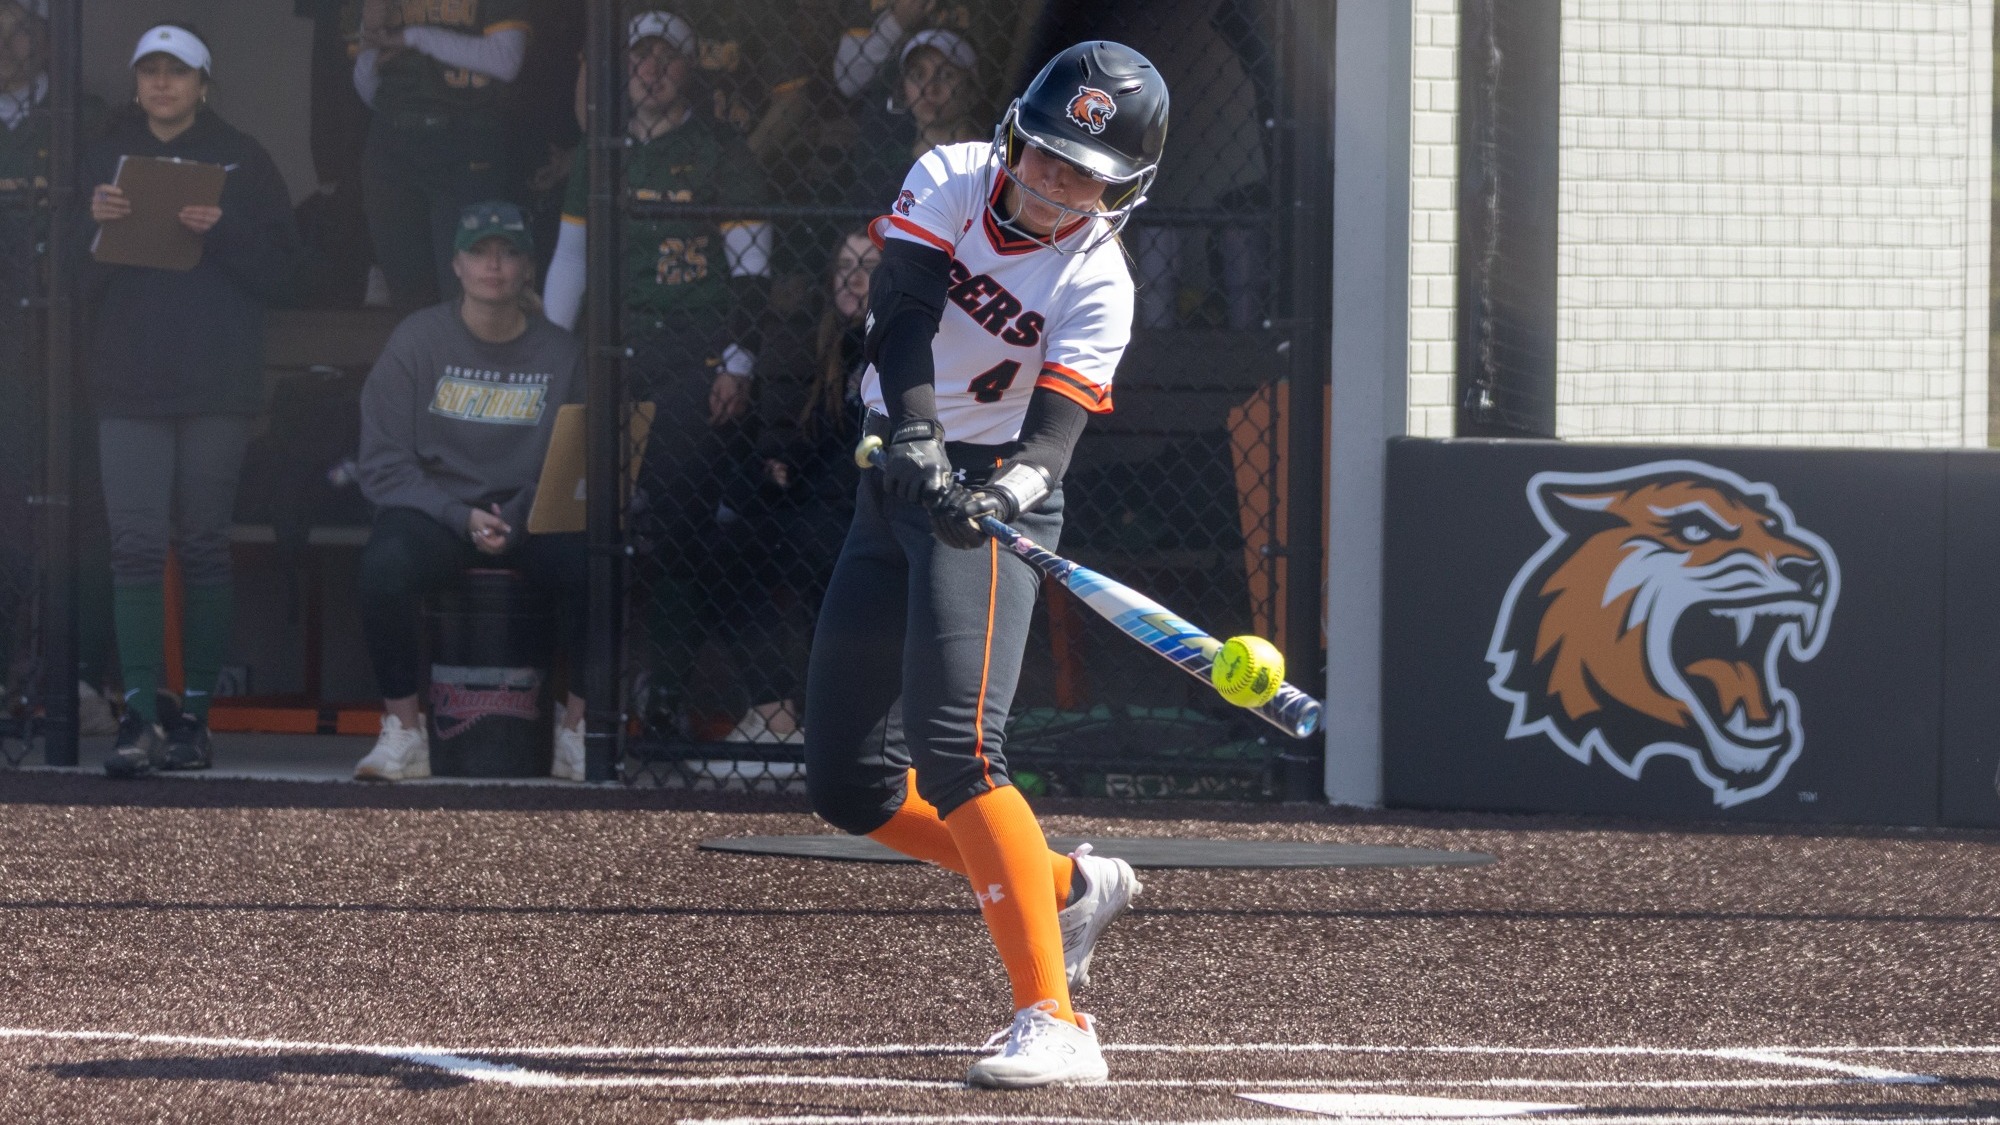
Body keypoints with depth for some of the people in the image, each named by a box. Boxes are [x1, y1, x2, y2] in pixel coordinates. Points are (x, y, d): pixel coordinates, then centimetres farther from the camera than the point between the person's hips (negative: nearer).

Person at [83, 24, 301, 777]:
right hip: (129, 386, 1)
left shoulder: (241, 162, 7)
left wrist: (222, 234, -14)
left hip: (217, 386, -1)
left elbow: (280, 274, 2)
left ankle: (195, 713, 7)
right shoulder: (106, 157, 12)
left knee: (203, 545, 2)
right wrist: (94, 225, -11)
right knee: (136, 544, -9)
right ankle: (139, 716, -12)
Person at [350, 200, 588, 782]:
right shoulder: (418, 338, 0)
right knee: (384, 566, -36)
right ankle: (403, 732, -21)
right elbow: (382, 465, -4)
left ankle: (579, 733, -14)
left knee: (596, 564, -30)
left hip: (532, 517, 2)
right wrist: (464, 520, -16)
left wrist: (515, 521, -12)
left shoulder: (559, 352, 6)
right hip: (432, 511, -2)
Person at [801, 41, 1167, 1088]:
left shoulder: (1096, 286, -13)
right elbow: (902, 315, -17)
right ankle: (1063, 885, 26)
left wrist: (1006, 491, -44)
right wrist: (914, 437, -34)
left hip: (992, 497, -6)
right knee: (845, 780, 8)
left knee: (952, 748, -24)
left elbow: (1052, 431, -22)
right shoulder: (949, 181, -3)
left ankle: (1053, 1021, -29)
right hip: (894, 486, 6)